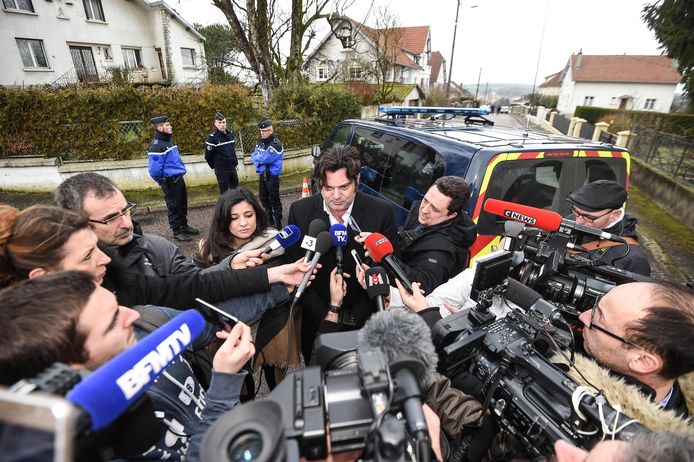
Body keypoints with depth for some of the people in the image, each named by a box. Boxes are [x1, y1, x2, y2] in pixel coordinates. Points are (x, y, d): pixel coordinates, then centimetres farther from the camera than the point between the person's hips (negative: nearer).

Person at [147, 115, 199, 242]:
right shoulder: (156, 146, -20)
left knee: (183, 204, 19)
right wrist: (163, 182, -9)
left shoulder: (168, 140, 9)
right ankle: (176, 232, 16)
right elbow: (154, 170, -22)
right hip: (170, 182, -9)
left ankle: (184, 225, 35)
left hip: (179, 178, 9)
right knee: (174, 207, 3)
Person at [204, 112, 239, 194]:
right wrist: (215, 166, 2)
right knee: (224, 192, 2)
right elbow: (208, 156, -9)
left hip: (232, 168, 6)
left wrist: (235, 161, 13)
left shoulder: (230, 134, 6)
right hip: (221, 170, -6)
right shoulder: (212, 137, -13)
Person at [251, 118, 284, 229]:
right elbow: (253, 156, 5)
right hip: (262, 174, 8)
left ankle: (278, 222, 10)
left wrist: (257, 157, -5)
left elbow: (265, 159, -24)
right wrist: (260, 162, -15)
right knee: (263, 197, 17)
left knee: (274, 199, -2)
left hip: (272, 176, -8)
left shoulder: (275, 144, -18)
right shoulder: (260, 142, 7)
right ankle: (269, 217, 34)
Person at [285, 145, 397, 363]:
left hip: (364, 318, 0)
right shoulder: (300, 211, -13)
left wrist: (357, 317, -14)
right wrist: (325, 317, -13)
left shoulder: (381, 212, -16)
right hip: (316, 318, 1)